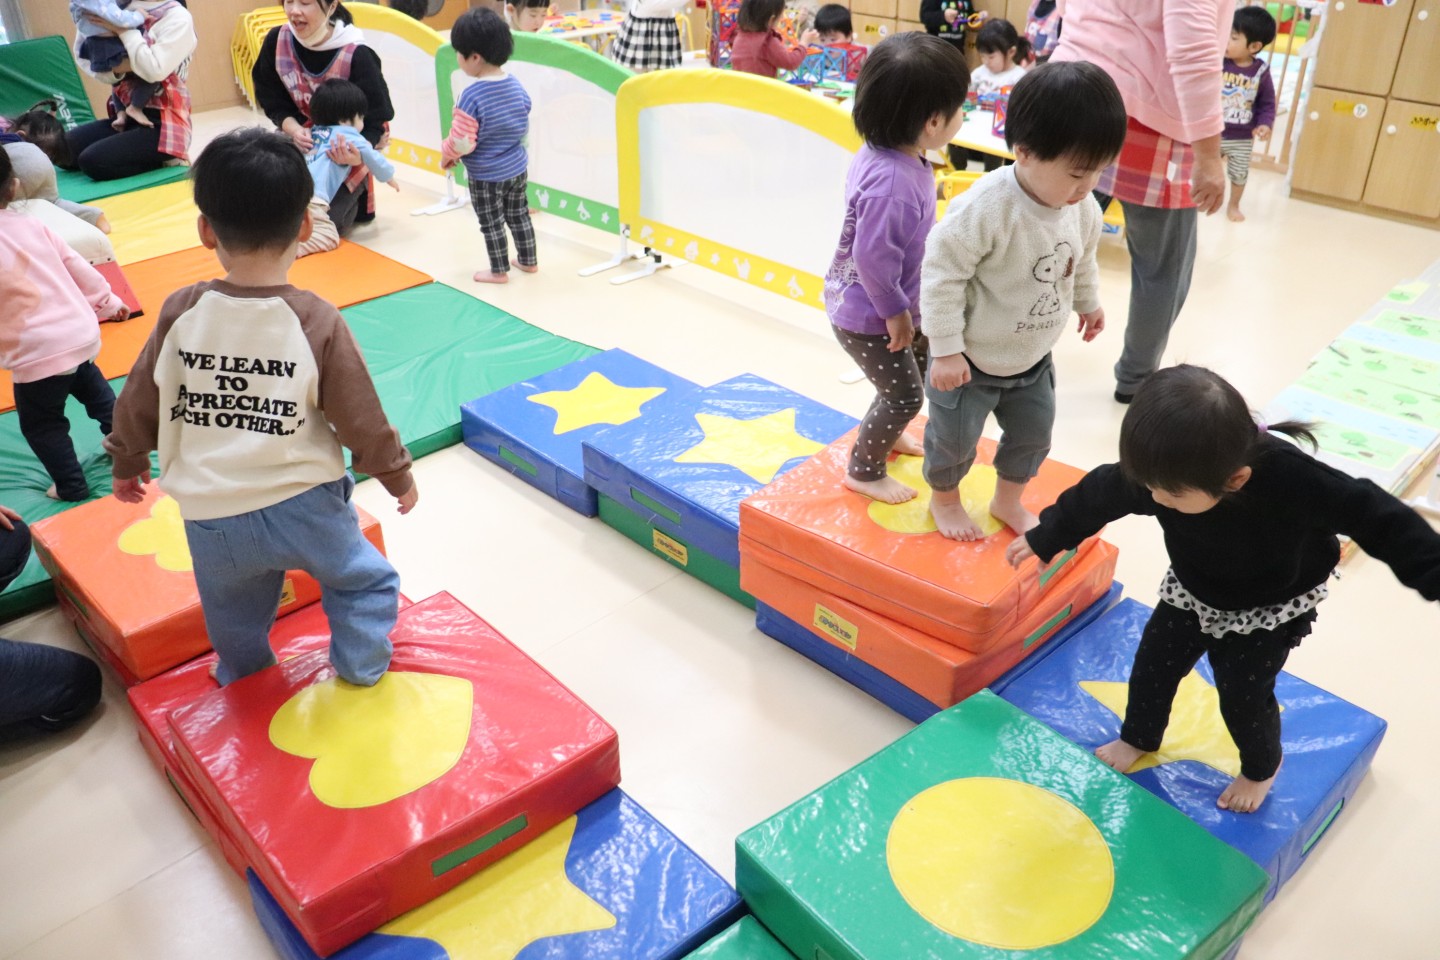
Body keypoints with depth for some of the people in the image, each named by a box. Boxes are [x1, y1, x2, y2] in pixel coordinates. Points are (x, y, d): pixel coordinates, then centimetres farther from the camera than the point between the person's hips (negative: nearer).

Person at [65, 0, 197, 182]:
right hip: (130, 115, 7)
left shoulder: (178, 17, -7)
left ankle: (163, 161, -2)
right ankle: (147, 158, 1)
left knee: (92, 160, -21)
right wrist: (117, 67, -12)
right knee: (71, 143, -12)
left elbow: (155, 70, -20)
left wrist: (123, 30, -15)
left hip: (163, 123, -7)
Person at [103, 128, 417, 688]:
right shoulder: (318, 323, -16)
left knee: (234, 619, 27)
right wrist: (397, 475, 9)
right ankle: (360, 671, 25)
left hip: (211, 520, 3)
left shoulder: (181, 312, -8)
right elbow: (362, 420, -9)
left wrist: (127, 463, 23)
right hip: (304, 509, -3)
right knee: (365, 581, 23)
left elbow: (139, 401, 4)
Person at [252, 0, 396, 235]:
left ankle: (354, 200, 14)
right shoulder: (276, 41, -11)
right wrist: (294, 130, -23)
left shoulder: (356, 55, -24)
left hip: (346, 148, -5)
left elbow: (375, 120, -20)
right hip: (303, 139, 5)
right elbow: (274, 103, -1)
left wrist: (358, 153, -40)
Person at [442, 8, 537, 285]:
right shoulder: (516, 85, -5)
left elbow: (461, 142, -25)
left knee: (491, 223, 10)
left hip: (485, 176, -7)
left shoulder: (471, 96, -27)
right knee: (518, 214, 22)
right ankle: (528, 260, 35)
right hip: (518, 167, 7)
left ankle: (499, 271, 23)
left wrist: (446, 155, -5)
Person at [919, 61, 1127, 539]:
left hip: (1032, 358, 6)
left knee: (1033, 434, 20)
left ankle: (1008, 501, 45)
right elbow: (942, 275, -27)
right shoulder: (985, 208, -32)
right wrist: (946, 351, -25)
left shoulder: (1082, 208, -9)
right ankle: (944, 499, 40)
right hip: (970, 360, -6)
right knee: (954, 439, 11)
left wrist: (1088, 302, 28)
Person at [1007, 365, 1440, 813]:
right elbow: (1099, 495, -12)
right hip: (1191, 591, 4)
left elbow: (1375, 517, -30)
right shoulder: (1162, 469, -30)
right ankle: (1138, 737, 44)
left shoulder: (1292, 478, -43)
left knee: (1243, 694, 5)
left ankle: (1262, 768, 39)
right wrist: (1044, 538, 0)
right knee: (1153, 665, 13)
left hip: (1270, 610, -4)